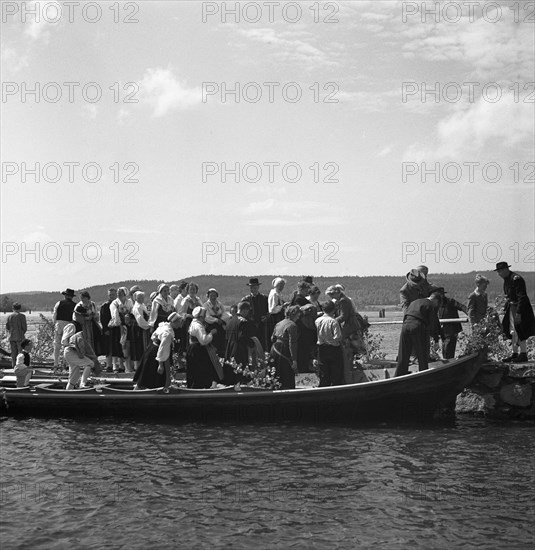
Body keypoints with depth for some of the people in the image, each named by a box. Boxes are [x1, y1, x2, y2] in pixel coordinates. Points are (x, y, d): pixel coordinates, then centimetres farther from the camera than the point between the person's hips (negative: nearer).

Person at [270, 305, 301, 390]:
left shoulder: (279, 323, 13)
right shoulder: (292, 325, -12)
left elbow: (273, 339, 19)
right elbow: (292, 343, -18)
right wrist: (294, 360, -19)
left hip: (274, 351, 9)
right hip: (284, 353, -8)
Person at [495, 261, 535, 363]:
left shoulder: (516, 279, -21)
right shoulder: (507, 279, 9)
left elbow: (522, 297, -23)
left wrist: (518, 313, -25)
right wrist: (506, 308, 14)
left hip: (521, 308, -10)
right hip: (512, 307, 10)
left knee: (520, 332, -5)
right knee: (513, 332, 12)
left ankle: (523, 354, 2)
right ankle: (515, 354, 18)